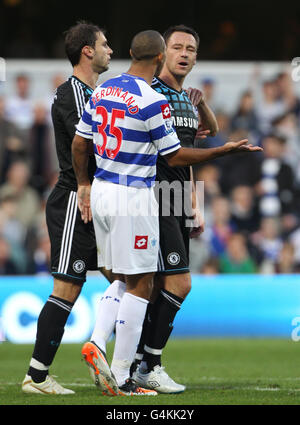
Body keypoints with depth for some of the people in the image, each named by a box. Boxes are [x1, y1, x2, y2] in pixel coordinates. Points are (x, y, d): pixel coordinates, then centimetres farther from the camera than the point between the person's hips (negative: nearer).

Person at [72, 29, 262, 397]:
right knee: (139, 287, 0)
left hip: (101, 192, 7)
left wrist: (83, 185, 23)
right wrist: (224, 150, -1)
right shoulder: (153, 101, -16)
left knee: (118, 280, 19)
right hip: (134, 200, -7)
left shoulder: (102, 91, 6)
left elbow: (79, 144, 10)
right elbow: (175, 157, -9)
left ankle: (97, 343, 0)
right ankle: (120, 378, -1)